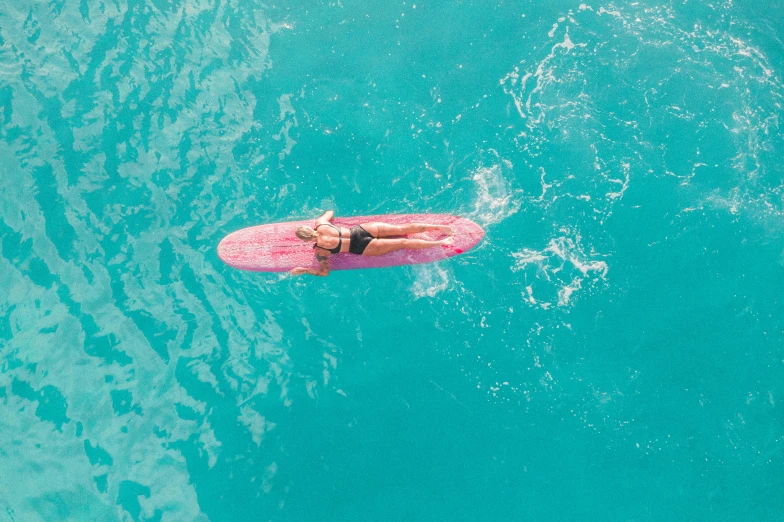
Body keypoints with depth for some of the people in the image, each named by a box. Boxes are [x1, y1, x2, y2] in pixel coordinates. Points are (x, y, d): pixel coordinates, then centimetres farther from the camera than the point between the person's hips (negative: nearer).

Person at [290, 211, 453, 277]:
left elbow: (324, 271, -9)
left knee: (403, 242, 0)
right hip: (362, 228, 5)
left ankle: (439, 243, 4)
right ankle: (438, 227, 6)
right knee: (402, 229, 6)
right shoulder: (320, 222, -1)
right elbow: (330, 211, 21)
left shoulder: (320, 251, -15)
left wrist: (302, 270, -5)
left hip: (363, 248, -5)